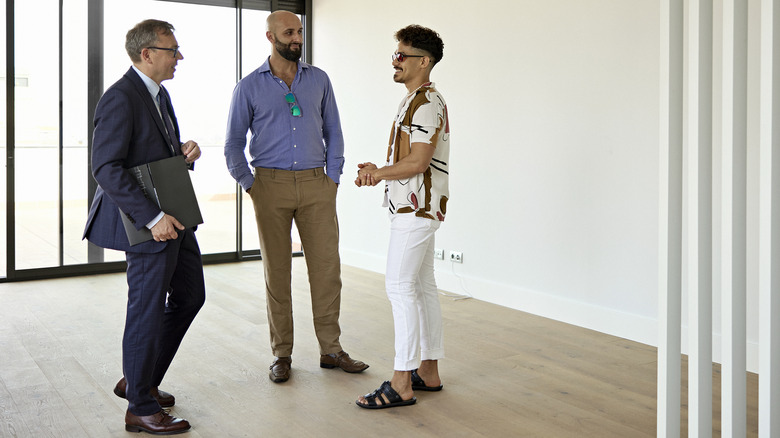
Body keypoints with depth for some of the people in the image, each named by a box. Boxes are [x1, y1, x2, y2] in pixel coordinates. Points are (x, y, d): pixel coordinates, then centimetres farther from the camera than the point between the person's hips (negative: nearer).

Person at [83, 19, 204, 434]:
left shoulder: (158, 94, 13)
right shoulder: (120, 98, -17)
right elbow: (106, 168, -23)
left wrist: (186, 150, 0)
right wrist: (152, 217, -27)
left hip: (172, 217, 10)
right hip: (148, 222, -10)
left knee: (190, 295, 17)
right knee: (148, 310, -1)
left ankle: (137, 380, 30)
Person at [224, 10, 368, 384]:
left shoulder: (319, 80, 10)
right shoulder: (249, 87, 4)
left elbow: (333, 132, 13)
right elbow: (234, 145, 7)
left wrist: (333, 178, 4)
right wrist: (250, 186, 0)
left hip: (316, 185, 2)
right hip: (272, 185, -2)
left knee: (327, 267, 1)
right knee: (277, 272, 3)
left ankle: (331, 349, 13)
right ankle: (282, 354, 13)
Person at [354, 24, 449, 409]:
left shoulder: (427, 103, -15)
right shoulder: (415, 101, 19)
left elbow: (418, 162, -23)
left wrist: (378, 173, -12)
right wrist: (378, 171, 6)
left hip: (417, 208, -11)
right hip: (413, 207, 11)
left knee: (400, 286, -12)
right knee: (422, 287, 12)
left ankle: (401, 384, -8)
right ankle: (428, 371, 20)